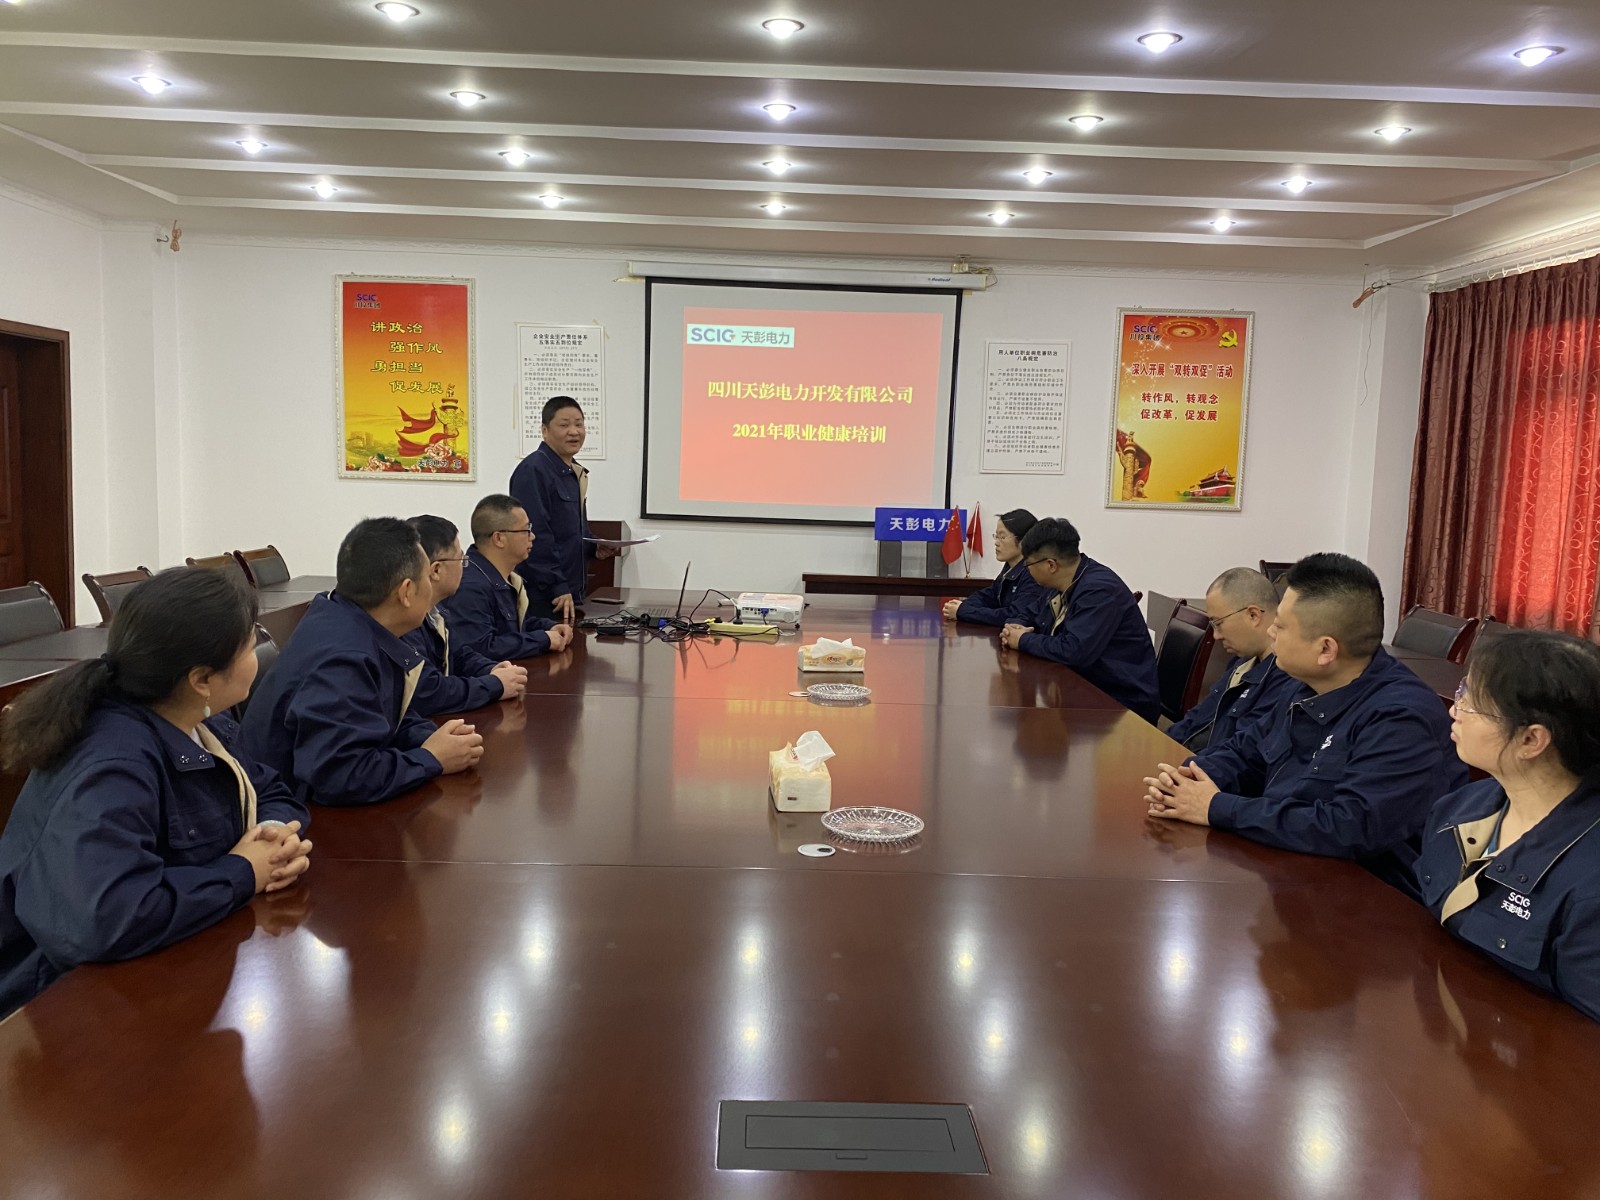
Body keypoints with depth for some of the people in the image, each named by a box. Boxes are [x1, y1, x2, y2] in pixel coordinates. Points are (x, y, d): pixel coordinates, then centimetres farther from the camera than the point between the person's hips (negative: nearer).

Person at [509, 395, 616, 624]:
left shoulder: (575, 473, 16)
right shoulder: (533, 471, -14)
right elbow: (536, 535, -21)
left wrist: (594, 548, 8)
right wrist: (558, 589, -22)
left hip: (569, 595, 9)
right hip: (542, 598, -9)